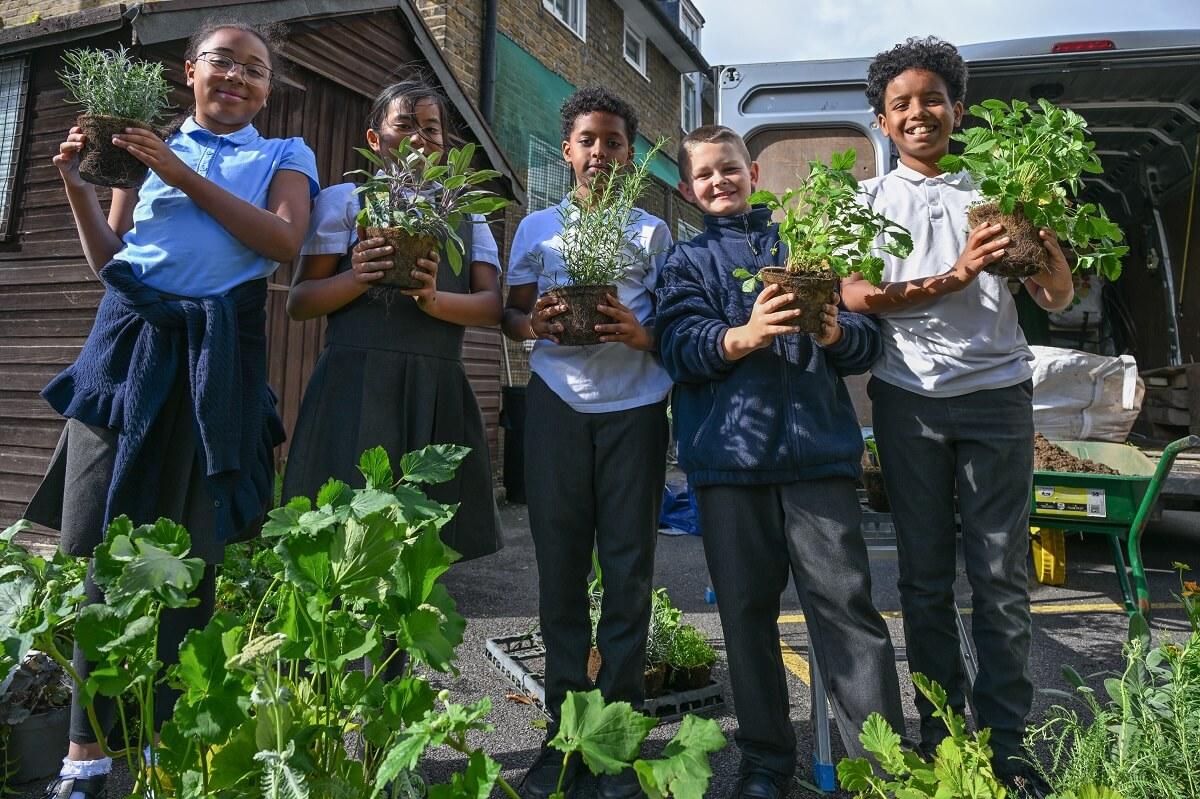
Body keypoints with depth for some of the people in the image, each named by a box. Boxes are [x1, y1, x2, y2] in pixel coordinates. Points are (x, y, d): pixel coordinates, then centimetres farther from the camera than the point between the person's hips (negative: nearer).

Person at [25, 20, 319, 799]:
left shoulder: (284, 156, 14)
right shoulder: (147, 145, 20)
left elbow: (284, 240, -7)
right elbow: (108, 258, 20)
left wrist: (180, 172, -8)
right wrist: (77, 185, 6)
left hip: (215, 357, -2)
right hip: (127, 344, 3)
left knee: (189, 551, 2)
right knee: (90, 542, -2)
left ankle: (168, 734, 16)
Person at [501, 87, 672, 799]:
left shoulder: (652, 231, 14)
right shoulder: (537, 227, 16)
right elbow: (511, 317, 15)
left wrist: (643, 334, -11)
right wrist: (536, 323, -8)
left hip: (635, 404, 0)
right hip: (558, 403, 1)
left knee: (629, 567, -1)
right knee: (560, 562, 0)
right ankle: (563, 730, 12)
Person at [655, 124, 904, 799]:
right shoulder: (688, 260, 15)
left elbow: (867, 339, 10)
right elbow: (682, 344, -3)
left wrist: (835, 332, -12)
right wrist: (743, 335, -22)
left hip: (819, 446, 0)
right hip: (728, 452, 0)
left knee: (846, 601, -4)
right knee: (747, 609, 7)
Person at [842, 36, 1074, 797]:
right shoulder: (867, 199, 8)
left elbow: (1058, 298, 6)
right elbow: (850, 294, -8)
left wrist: (1041, 233, -14)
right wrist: (955, 278, -20)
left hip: (996, 391, 1)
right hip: (908, 396, 0)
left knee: (1003, 571, 3)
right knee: (926, 572, 7)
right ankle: (942, 734, 19)